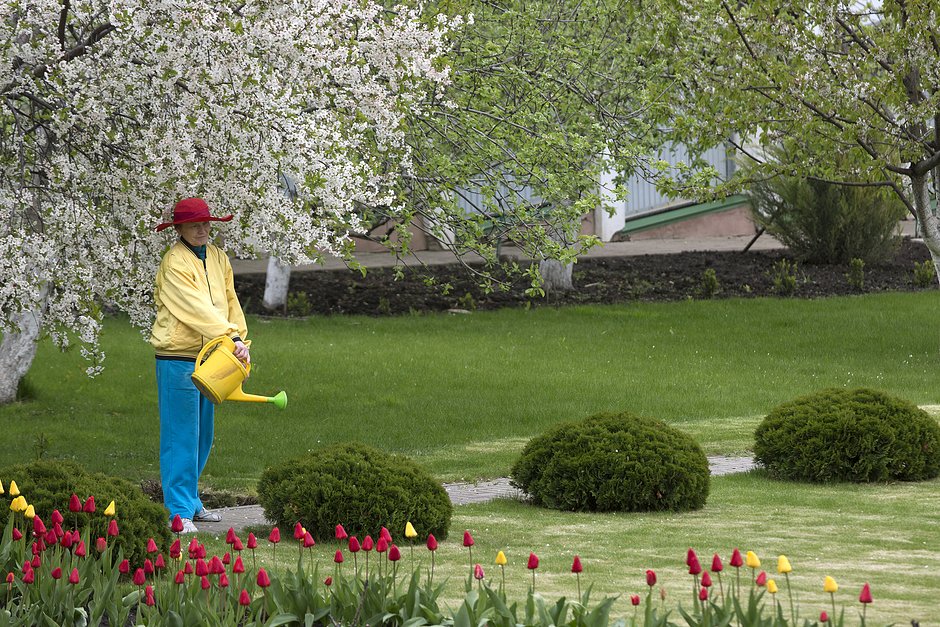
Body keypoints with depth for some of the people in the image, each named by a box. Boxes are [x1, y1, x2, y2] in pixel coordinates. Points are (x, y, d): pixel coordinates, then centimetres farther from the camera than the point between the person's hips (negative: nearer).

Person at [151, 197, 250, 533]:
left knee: (202, 435, 14)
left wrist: (241, 340, -1)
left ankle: (190, 501, 25)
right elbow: (196, 307, -21)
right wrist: (231, 337, -26)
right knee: (181, 436, -7)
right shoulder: (175, 263, -13)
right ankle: (179, 511, -5)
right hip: (177, 357, -8)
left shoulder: (217, 257, 12)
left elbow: (230, 301, 12)